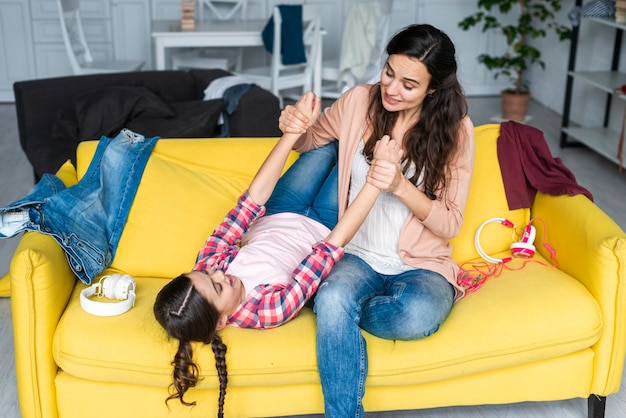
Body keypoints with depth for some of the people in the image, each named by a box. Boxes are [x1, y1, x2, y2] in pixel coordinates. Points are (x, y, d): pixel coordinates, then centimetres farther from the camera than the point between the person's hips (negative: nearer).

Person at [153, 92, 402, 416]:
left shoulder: (210, 265, -31)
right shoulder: (271, 310, -43)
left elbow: (255, 197, -32)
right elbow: (337, 241, -43)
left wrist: (296, 127, -35)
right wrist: (378, 177, -44)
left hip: (275, 219, 4)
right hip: (320, 229, -3)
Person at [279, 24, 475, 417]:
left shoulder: (455, 129, -7)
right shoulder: (360, 100, -3)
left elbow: (449, 224, -9)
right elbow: (311, 141, 16)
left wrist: (400, 185, -27)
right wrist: (294, 128, -9)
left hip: (421, 264, -1)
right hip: (358, 255, 1)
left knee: (418, 315, -36)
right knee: (333, 299, -35)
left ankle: (341, 311, -7)